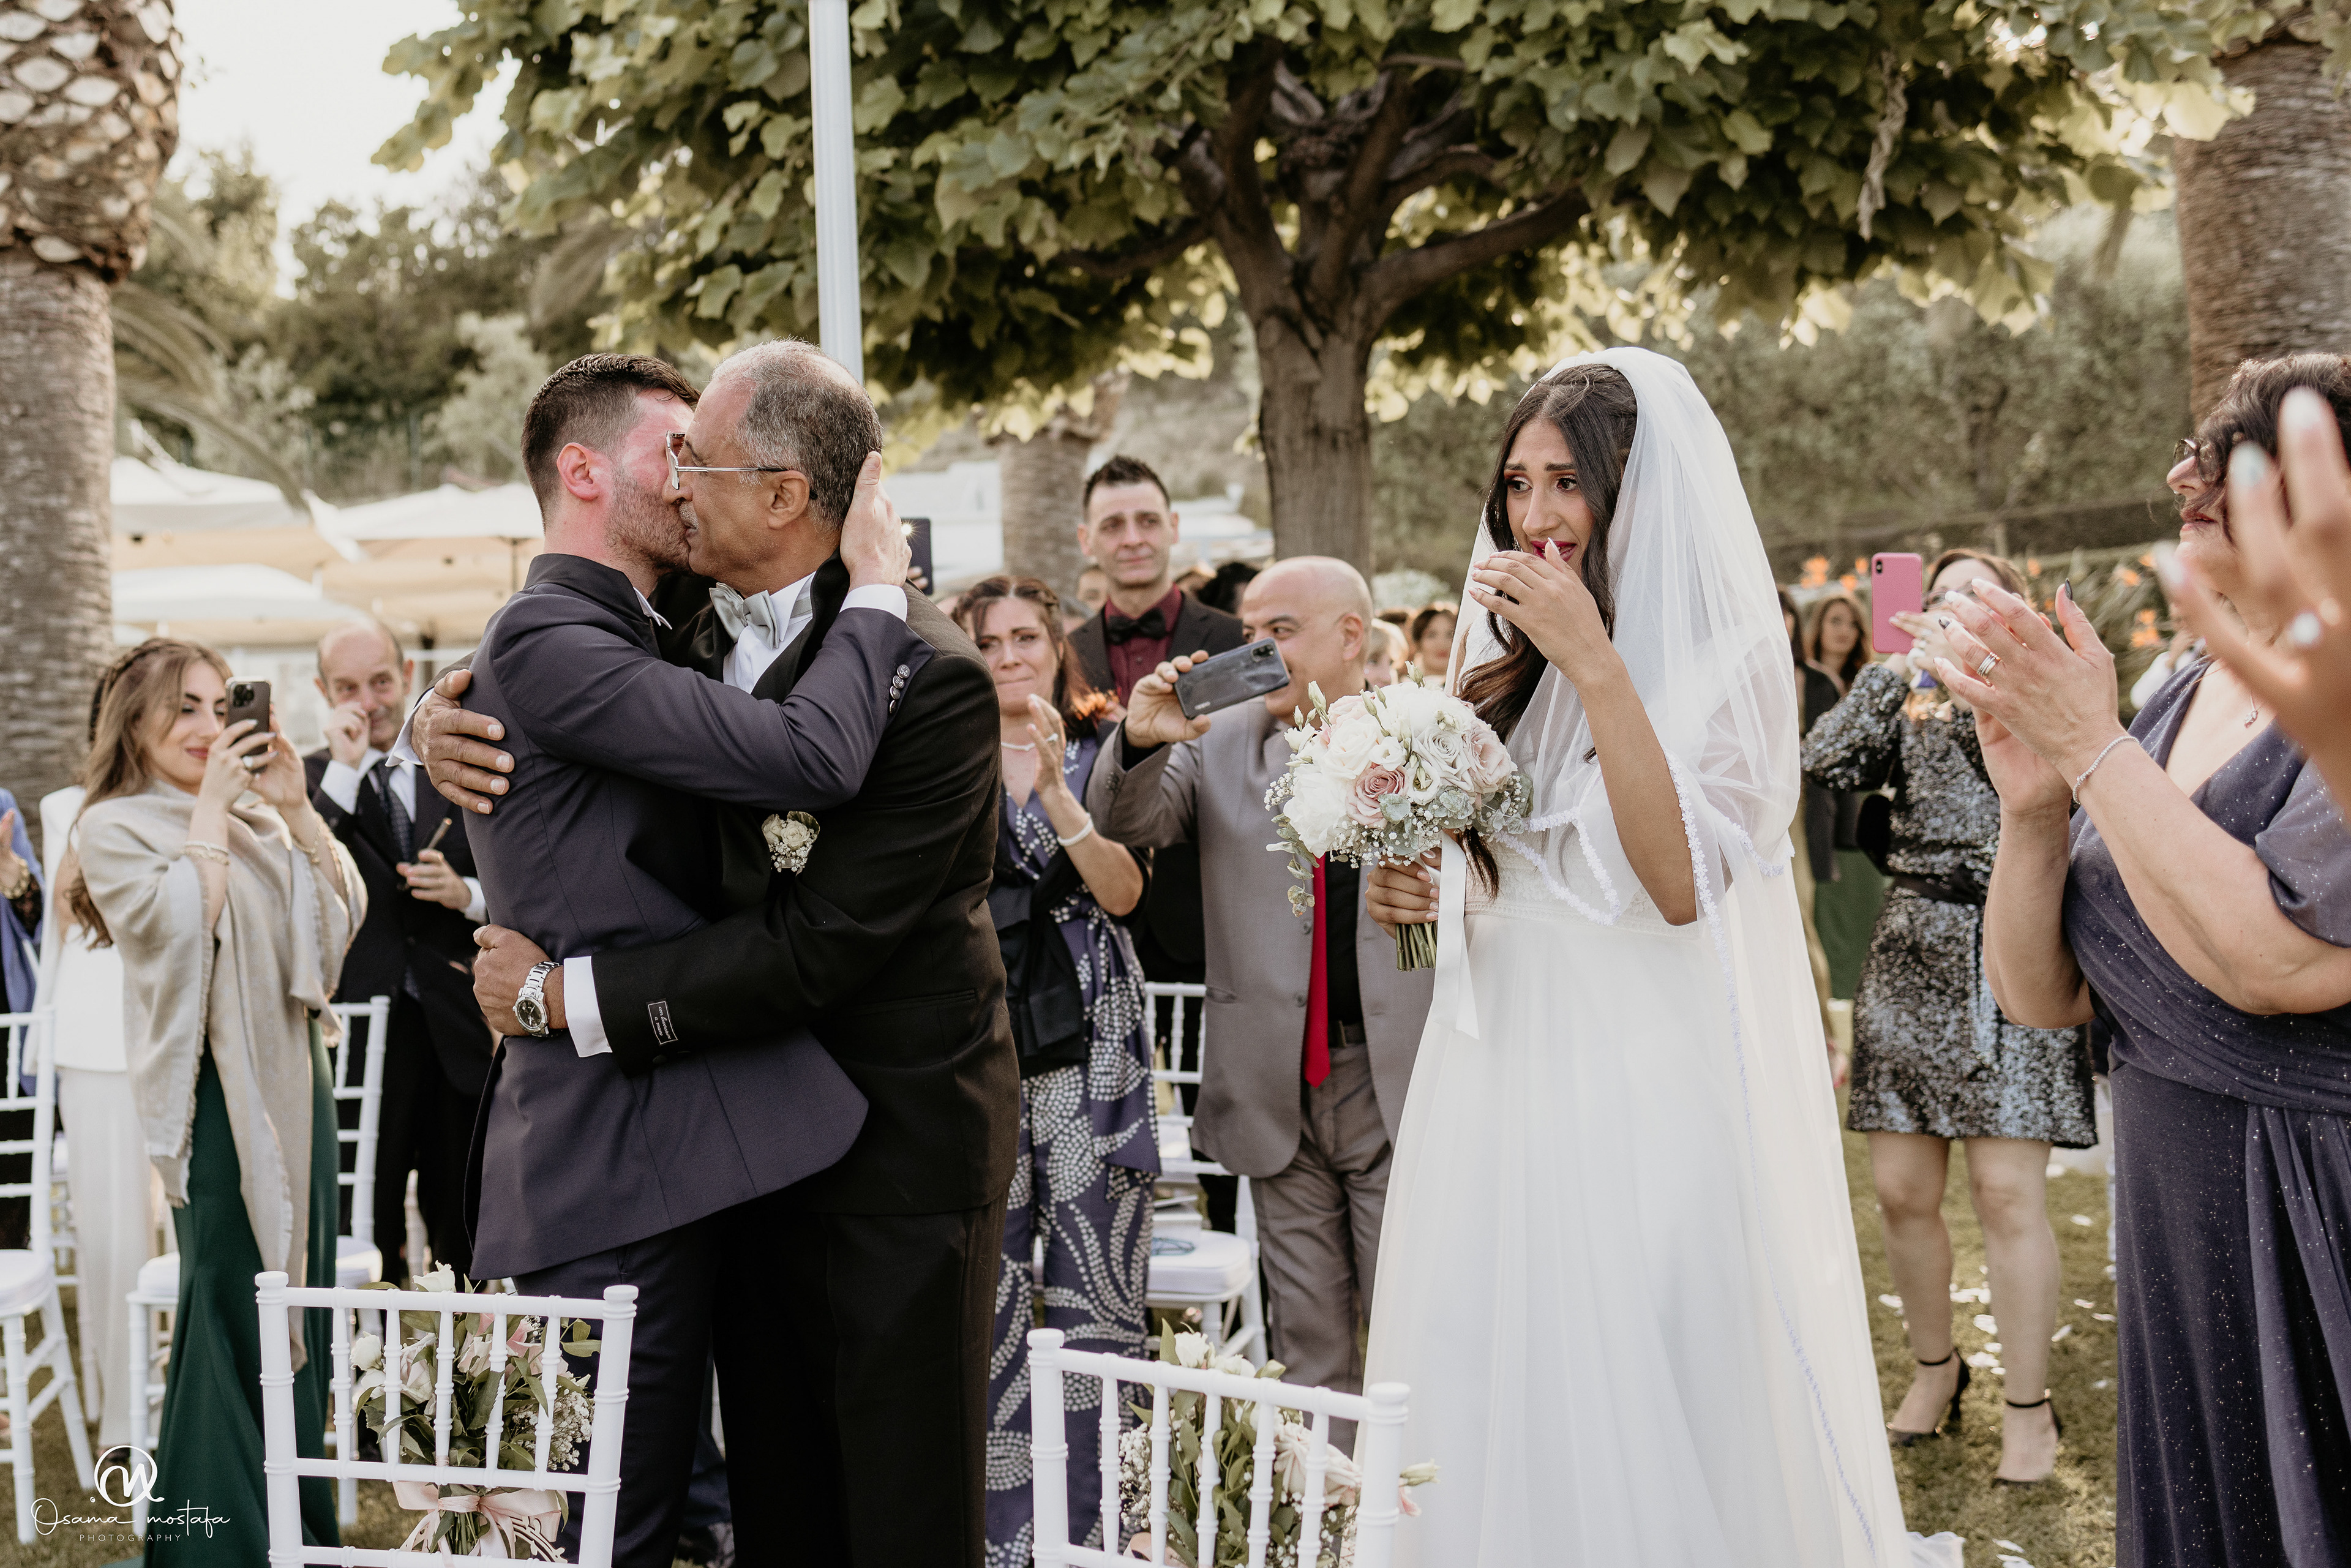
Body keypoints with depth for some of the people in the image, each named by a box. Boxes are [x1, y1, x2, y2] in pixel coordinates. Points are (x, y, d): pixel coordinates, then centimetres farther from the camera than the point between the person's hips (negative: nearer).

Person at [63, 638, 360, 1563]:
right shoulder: (114, 828, -4)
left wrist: (294, 806, -4)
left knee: (301, 1292, 11)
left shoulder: (256, 820, 12)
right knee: (233, 1307, -3)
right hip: (214, 1088, -6)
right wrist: (211, 807, -13)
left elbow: (344, 916, 5)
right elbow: (179, 923, -18)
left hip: (295, 1071, 6)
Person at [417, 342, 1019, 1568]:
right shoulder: (696, 646, 3)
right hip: (750, 1144, 7)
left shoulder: (930, 679, -20)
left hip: (896, 1156, -7)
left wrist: (564, 993, -19)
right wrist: (440, 715, -2)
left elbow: (814, 948, -25)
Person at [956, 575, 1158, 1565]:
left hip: (1089, 1048, -1)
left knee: (1099, 1300, -3)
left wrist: (1054, 787, -17)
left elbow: (1123, 891, -5)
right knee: (987, 1307, -2)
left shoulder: (1107, 751, 7)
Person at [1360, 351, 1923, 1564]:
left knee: (1635, 1411, 0)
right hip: (1499, 1069, 6)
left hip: (1646, 1087, -6)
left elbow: (1683, 884, -21)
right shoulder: (1504, 659, 11)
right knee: (1489, 1407, 9)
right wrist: (1408, 888, -2)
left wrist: (1595, 665, -22)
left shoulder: (1726, 657, -7)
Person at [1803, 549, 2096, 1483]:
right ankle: (1935, 1366, 24)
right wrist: (1894, 670, -1)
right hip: (1913, 950, 3)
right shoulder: (1904, 698, 16)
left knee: (2006, 1189, -9)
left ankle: (2028, 1406, 3)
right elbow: (1824, 769, -1)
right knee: (1901, 1189, 3)